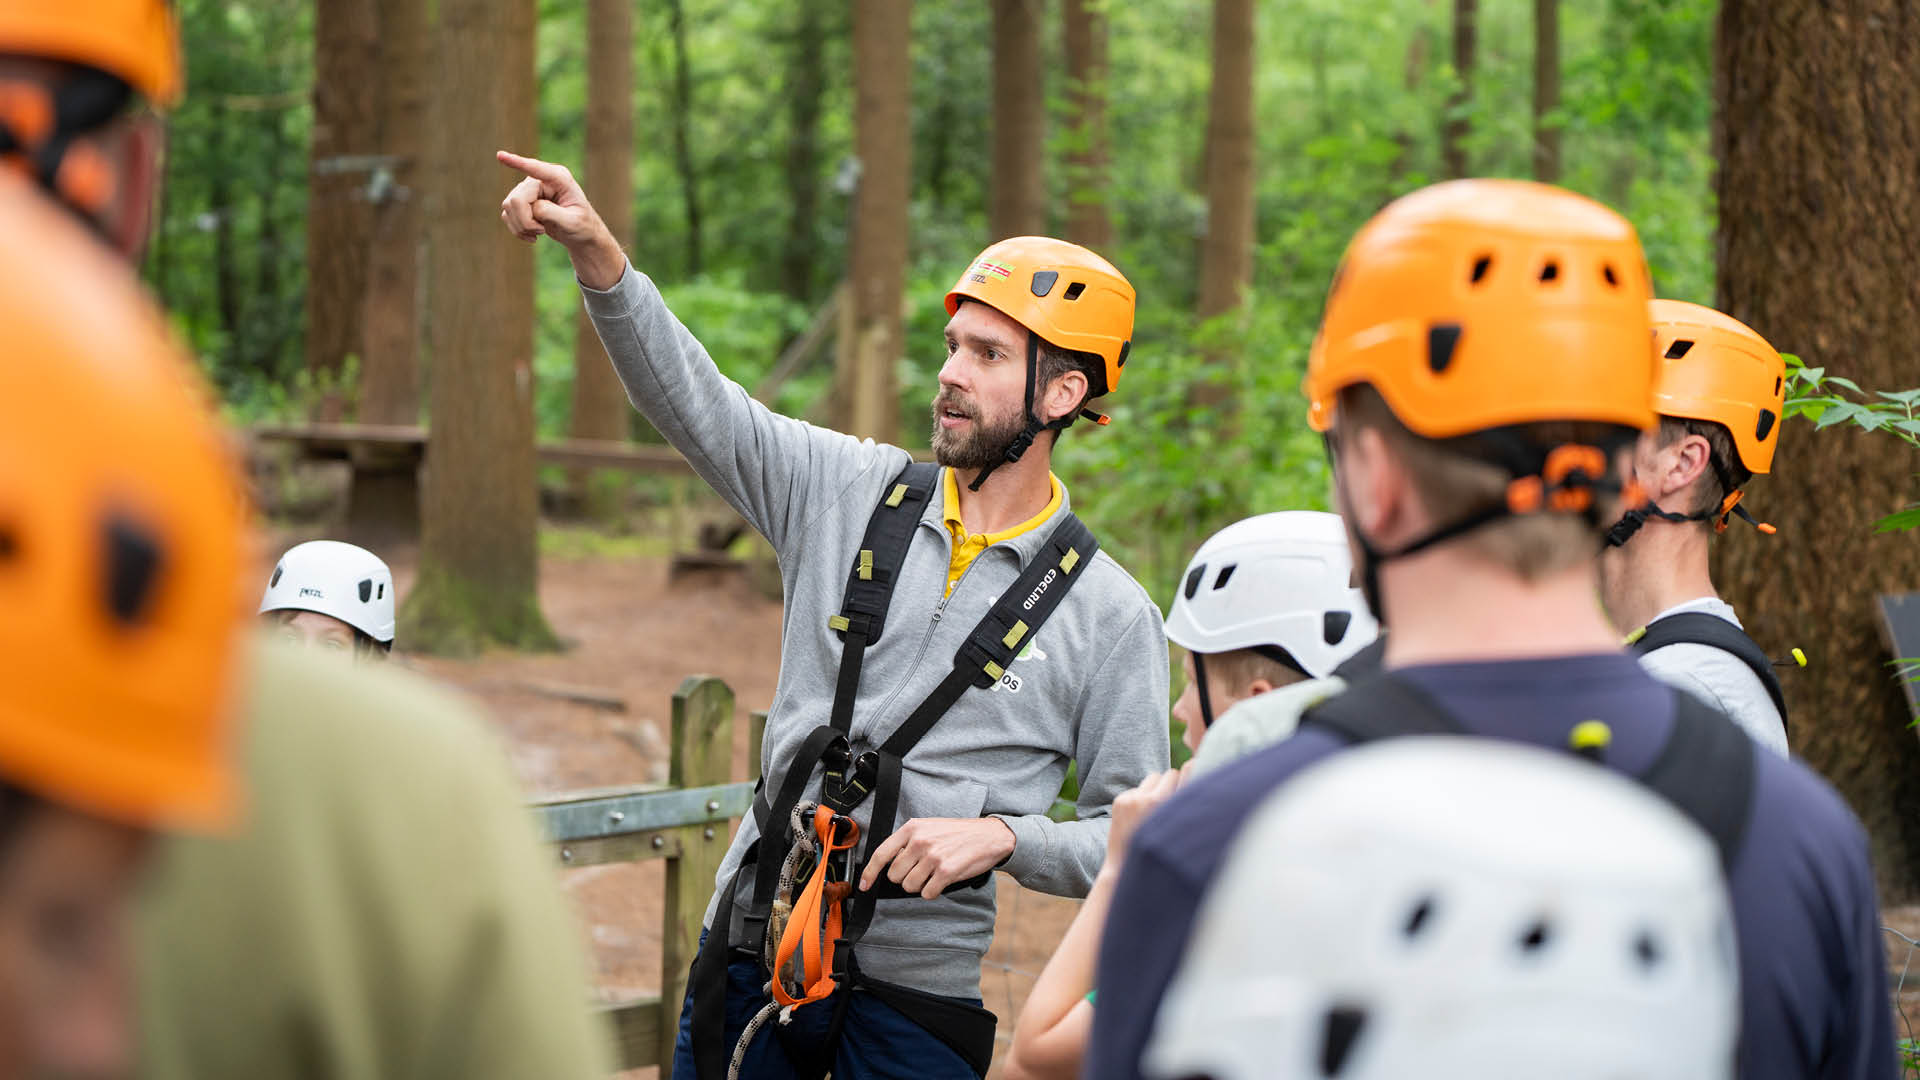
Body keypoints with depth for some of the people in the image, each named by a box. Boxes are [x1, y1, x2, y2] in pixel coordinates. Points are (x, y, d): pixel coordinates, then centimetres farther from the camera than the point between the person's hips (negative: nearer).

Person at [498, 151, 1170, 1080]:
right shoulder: (851, 495, 4)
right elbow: (689, 398, -2)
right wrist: (595, 252, -16)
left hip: (919, 998, -3)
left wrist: (999, 836, -19)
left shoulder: (1111, 617, -4)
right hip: (756, 945, 3)